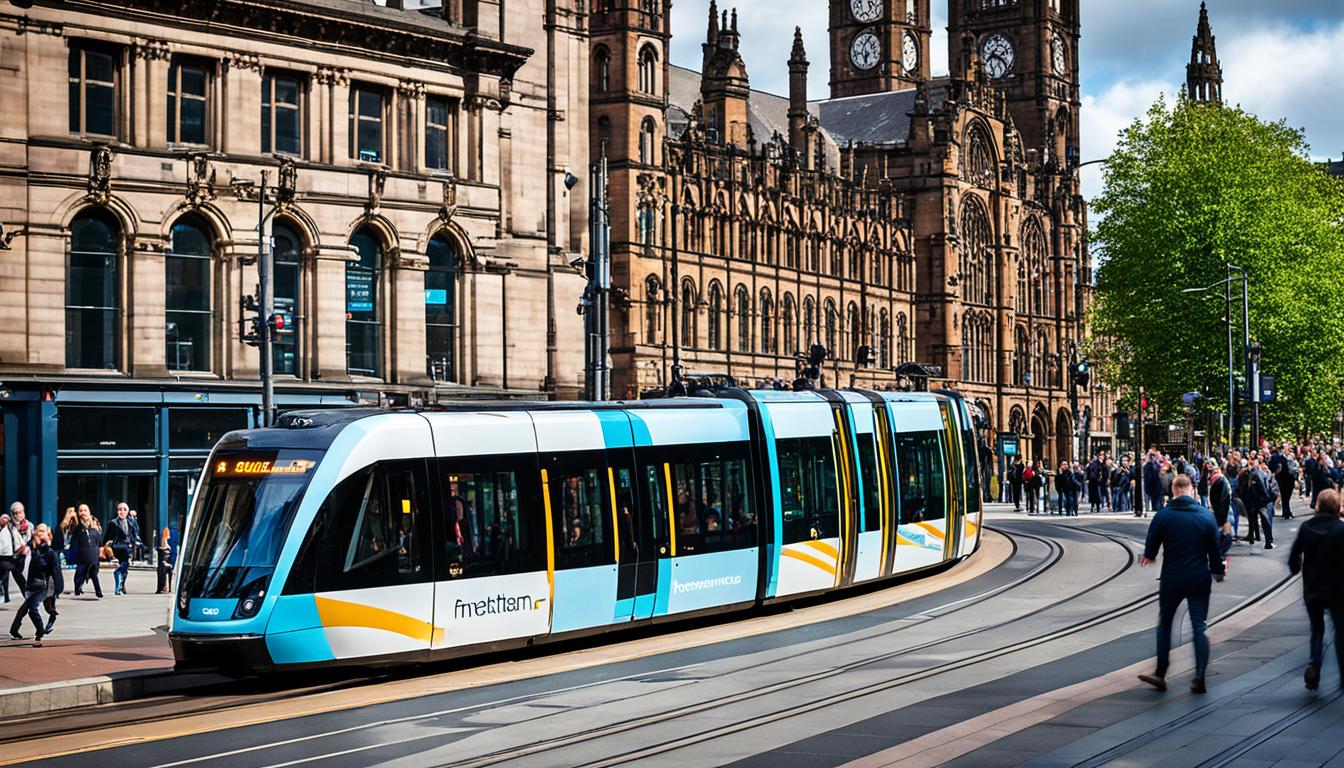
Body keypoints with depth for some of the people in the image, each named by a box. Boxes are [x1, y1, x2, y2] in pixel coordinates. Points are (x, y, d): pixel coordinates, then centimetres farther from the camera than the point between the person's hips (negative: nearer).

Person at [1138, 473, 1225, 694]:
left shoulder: (1163, 516, -8)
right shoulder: (1206, 516, -4)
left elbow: (1150, 547, -1)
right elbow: (1215, 549, 2)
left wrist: (1148, 557, 22)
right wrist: (1218, 571, 19)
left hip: (1172, 579, -1)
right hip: (1200, 580, 1)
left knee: (1164, 624, 13)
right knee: (1199, 627, 3)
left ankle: (1160, 674, 11)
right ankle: (1199, 678, -4)